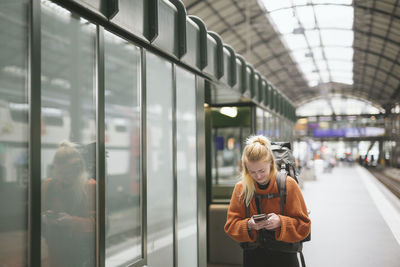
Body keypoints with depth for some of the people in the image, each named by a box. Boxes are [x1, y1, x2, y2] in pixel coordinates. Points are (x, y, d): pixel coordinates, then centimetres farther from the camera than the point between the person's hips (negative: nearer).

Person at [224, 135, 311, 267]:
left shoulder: (288, 184, -10)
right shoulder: (241, 188, -4)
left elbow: (303, 225, -6)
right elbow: (231, 225, -2)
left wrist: (280, 222, -24)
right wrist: (248, 225, -22)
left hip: (284, 255, -1)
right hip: (252, 256, 2)